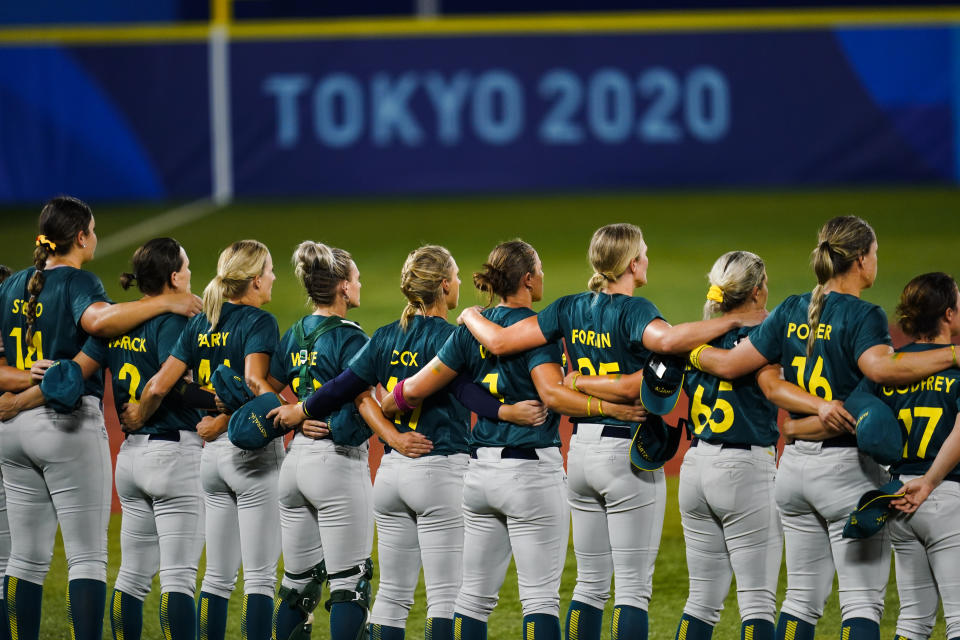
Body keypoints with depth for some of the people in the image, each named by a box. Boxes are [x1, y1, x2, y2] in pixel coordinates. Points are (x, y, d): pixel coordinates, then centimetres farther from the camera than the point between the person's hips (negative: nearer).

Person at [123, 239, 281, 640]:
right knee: (260, 576, -2)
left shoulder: (200, 324, 9)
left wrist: (138, 419, 16)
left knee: (218, 576, 12)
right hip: (253, 454, -6)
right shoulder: (259, 321, -9)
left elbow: (160, 385, 2)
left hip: (211, 455, 6)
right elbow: (254, 382, -27)